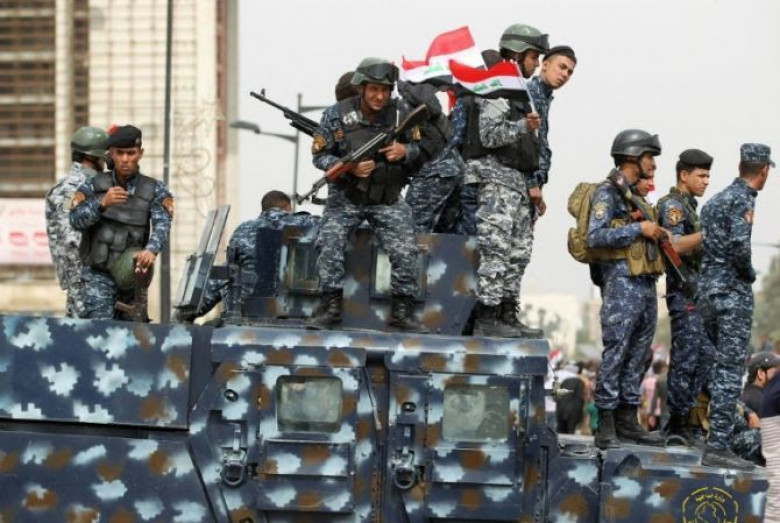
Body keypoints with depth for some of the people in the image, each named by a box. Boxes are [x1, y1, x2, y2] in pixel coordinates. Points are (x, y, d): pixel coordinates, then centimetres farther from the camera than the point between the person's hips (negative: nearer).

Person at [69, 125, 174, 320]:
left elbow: (162, 225, -13)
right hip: (99, 276, -2)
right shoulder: (94, 186, 4)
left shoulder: (155, 190, 3)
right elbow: (76, 220, -8)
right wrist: (102, 203, -26)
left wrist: (151, 250, -34)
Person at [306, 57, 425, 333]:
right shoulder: (336, 115, -11)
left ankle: (402, 309, 4)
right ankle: (330, 307, -6)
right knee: (330, 243, -17)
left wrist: (404, 151, -17)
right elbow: (320, 156, -6)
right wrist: (350, 167, -23)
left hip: (388, 200, 1)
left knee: (405, 251, -11)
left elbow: (417, 148, 7)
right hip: (346, 197, -1)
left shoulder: (401, 113, -6)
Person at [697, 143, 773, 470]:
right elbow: (738, 245, -24)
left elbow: (703, 244, 14)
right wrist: (749, 272, -6)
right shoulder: (743, 199, -11)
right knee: (730, 369, -8)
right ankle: (718, 447, -11)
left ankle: (720, 437, 18)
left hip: (707, 291, 9)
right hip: (733, 292, -9)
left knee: (722, 366, 15)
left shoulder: (715, 200, 16)